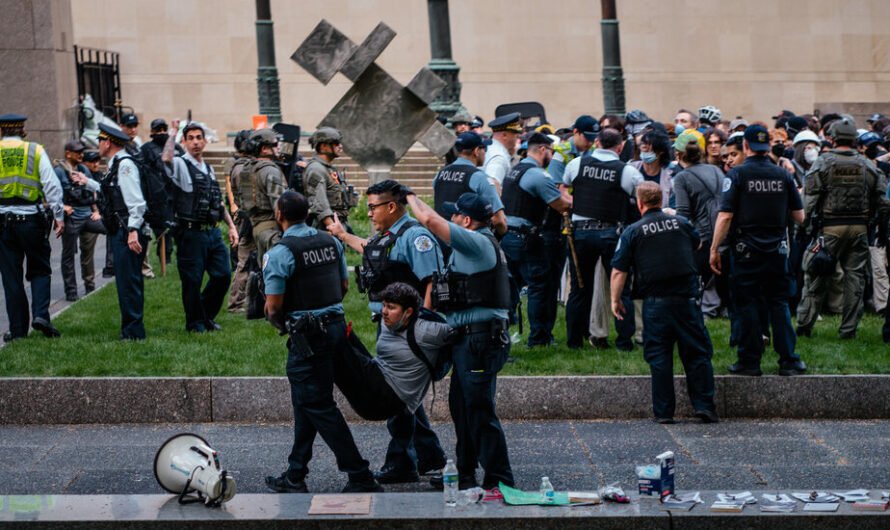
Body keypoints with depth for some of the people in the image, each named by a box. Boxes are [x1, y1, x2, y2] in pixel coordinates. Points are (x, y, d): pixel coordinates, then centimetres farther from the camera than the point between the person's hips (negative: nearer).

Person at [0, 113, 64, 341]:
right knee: (40, 270, 12)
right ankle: (40, 314, -8)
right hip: (32, 218, 0)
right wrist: (59, 216, 0)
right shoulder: (36, 151, 1)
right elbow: (52, 185, -4)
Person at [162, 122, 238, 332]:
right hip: (192, 233, -6)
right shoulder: (181, 165, -4)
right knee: (192, 281, 1)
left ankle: (207, 316, 24)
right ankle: (195, 323, 16)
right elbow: (166, 158, -30)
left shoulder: (209, 169, 18)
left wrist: (231, 226, 16)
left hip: (213, 231, 7)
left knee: (223, 274, 6)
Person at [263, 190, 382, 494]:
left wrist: (276, 320, 7)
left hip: (306, 336, -8)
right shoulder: (331, 242, 8)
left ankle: (360, 476, -4)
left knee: (319, 407, -1)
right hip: (335, 325, 8)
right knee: (305, 403, 16)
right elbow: (344, 286, 17)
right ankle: (295, 477, 22)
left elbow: (274, 306, -15)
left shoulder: (280, 253, -15)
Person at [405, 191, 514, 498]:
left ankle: (499, 481, -4)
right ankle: (465, 475, 27)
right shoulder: (478, 245, 18)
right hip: (468, 339, 11)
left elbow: (431, 220, -22)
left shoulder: (478, 242, -14)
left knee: (480, 411, -8)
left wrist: (412, 198, -4)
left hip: (480, 340, -11)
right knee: (461, 406, 17)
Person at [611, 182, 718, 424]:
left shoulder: (632, 232, -2)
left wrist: (615, 300, 5)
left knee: (659, 357, 4)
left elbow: (618, 271, -6)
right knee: (697, 352, 8)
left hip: (655, 303, -2)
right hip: (686, 298, 2)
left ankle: (663, 411, 5)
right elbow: (698, 244, 30)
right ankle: (704, 405, 6)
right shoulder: (681, 223, 8)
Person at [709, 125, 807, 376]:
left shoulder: (737, 174, -8)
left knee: (747, 305, 3)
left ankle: (750, 362, 5)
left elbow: (725, 216, -13)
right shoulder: (783, 175, 3)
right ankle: (788, 360, 9)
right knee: (779, 304, 10)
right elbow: (799, 217, 7)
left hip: (746, 251, -3)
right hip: (777, 250, 3)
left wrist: (714, 249, -6)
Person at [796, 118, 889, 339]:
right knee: (855, 277, 7)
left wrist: (811, 223, -1)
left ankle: (804, 325, 6)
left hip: (829, 227, -2)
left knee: (816, 277, 5)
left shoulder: (822, 163, -5)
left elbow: (809, 198, -9)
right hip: (859, 228, 2)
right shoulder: (867, 166, 4)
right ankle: (849, 328, 8)